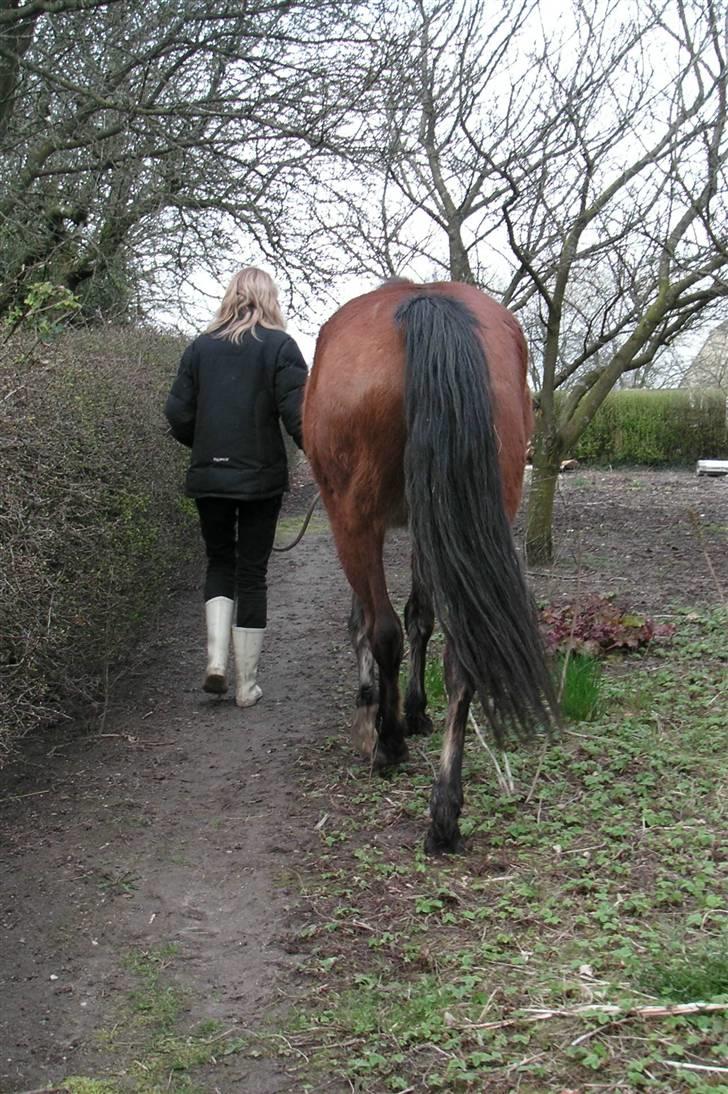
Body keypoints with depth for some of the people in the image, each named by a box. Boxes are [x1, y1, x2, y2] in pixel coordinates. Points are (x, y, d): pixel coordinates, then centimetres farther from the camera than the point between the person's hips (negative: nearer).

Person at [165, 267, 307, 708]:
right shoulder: (280, 346, -4)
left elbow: (178, 415, 4)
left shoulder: (201, 347, 5)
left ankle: (217, 658, 2)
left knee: (219, 561, 20)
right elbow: (297, 414, -14)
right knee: (252, 573, 6)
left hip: (208, 476, 2)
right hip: (261, 476, -2)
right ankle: (247, 684, 11)